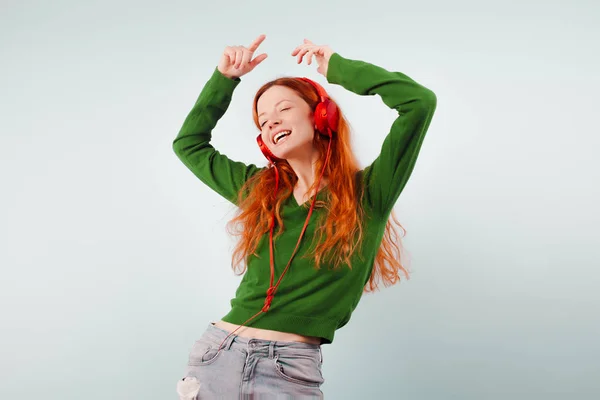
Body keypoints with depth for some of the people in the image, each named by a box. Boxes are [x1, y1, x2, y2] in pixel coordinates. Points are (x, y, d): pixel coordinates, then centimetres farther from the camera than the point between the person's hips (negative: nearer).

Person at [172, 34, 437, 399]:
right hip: (217, 355, 4)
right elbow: (189, 143, 24)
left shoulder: (366, 194, -2)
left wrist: (336, 67, -1)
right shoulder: (259, 189, 11)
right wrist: (225, 78, 15)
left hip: (291, 370, -4)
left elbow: (419, 101, -11)